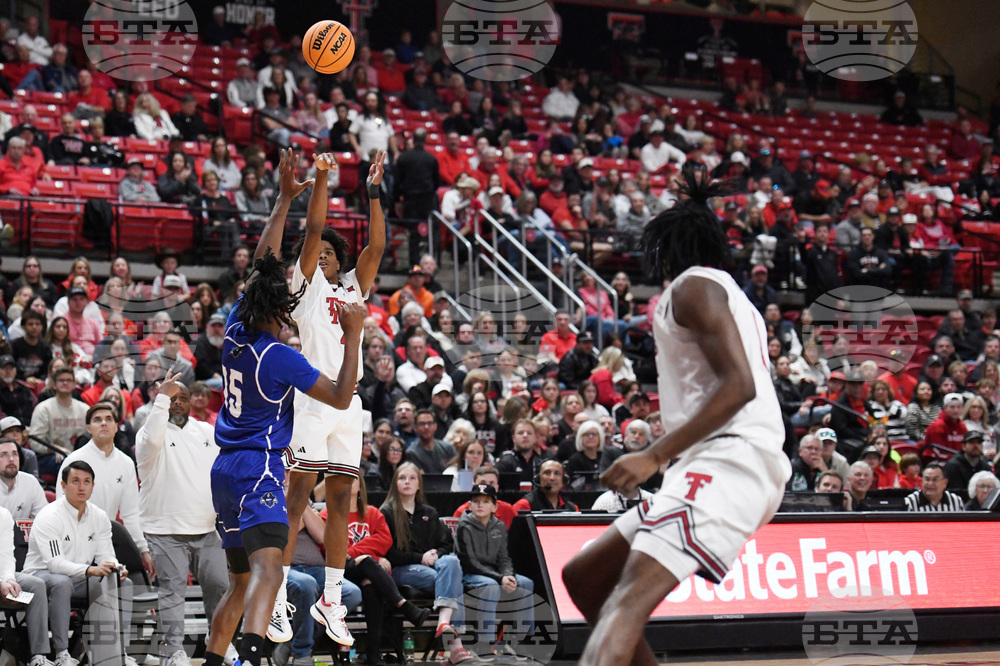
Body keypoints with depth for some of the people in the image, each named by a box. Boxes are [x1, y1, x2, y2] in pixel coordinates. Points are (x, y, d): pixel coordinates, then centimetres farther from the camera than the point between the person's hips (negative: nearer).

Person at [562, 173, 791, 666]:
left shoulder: (693, 284, -1)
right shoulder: (733, 297, 29)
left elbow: (739, 385, -15)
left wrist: (654, 456, -20)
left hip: (728, 459, -10)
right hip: (722, 463, 10)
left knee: (628, 599, -30)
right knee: (583, 578, 13)